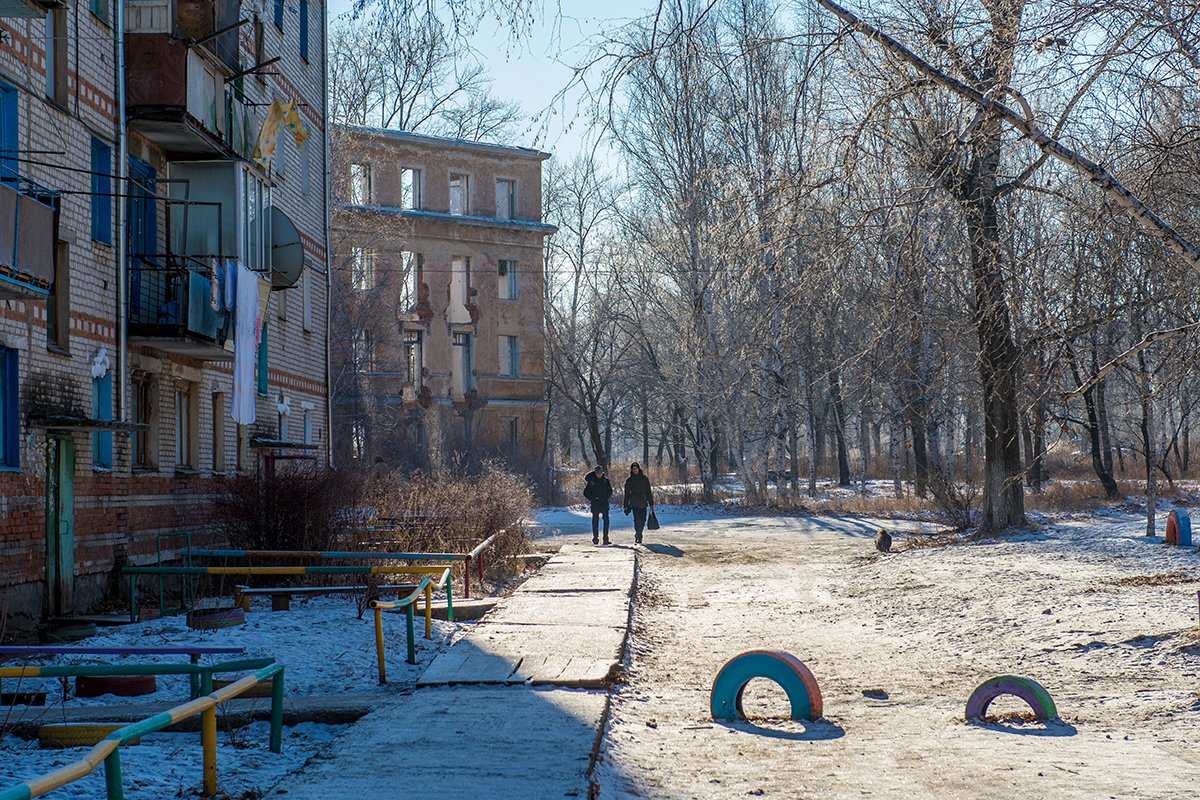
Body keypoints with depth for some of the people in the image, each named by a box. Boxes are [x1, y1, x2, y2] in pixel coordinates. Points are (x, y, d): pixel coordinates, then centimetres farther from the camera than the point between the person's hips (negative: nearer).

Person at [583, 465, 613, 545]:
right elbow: (586, 493, 2)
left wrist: (606, 497, 2)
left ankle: (606, 538, -2)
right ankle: (595, 539, 8)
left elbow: (610, 491, 17)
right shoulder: (591, 481, -1)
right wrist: (593, 499, -8)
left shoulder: (605, 480, 5)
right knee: (595, 521, 2)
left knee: (606, 520, -5)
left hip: (604, 503, 2)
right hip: (595, 504, -1)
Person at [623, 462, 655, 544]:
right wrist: (626, 506, 4)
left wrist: (651, 503, 6)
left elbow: (648, 492, 10)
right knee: (637, 520, -13)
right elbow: (627, 494, 7)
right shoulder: (629, 480, 5)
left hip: (643, 503, 2)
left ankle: (638, 535, 23)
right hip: (634, 503, -2)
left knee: (642, 520, 3)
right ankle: (638, 537, -10)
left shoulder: (644, 479, 8)